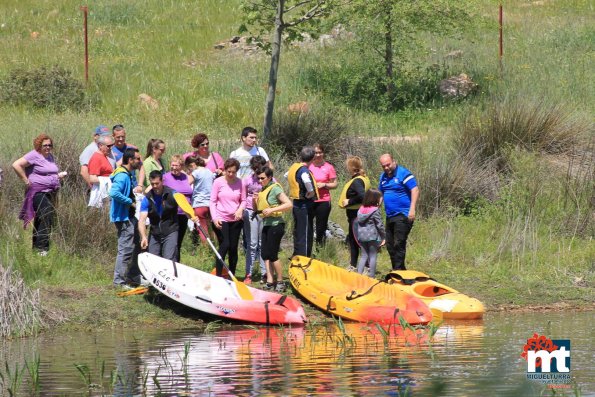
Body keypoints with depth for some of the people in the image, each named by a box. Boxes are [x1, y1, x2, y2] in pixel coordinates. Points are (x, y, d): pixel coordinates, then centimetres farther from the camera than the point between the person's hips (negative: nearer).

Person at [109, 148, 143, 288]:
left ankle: (134, 277, 28)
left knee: (136, 247, 18)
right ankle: (119, 281, -6)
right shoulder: (122, 176, -19)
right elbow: (114, 193, -33)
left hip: (131, 217, 11)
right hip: (123, 217, -11)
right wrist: (130, 202, -24)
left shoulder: (131, 174, 13)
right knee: (125, 249, -9)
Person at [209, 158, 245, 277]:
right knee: (225, 245, -15)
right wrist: (215, 218, -14)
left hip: (235, 219, 3)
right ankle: (218, 275, -11)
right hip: (221, 219, -3)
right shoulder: (218, 182, -4)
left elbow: (243, 200, 9)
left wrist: (240, 209, -12)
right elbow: (212, 201, -2)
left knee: (233, 248, 5)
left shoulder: (239, 183, 3)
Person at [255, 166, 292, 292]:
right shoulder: (262, 190, 13)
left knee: (272, 255, -7)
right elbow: (257, 209, 19)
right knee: (265, 254, 5)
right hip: (266, 225, 9)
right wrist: (256, 200, -1)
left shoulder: (275, 189, -11)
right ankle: (270, 281, 8)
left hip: (276, 224, -9)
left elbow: (288, 204, -20)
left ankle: (280, 282, 2)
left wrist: (272, 209, -24)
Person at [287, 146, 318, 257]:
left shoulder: (293, 167, 9)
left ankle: (296, 256, 28)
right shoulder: (303, 169, -18)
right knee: (305, 234, -5)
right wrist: (310, 192, -23)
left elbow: (287, 175, 31)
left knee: (297, 233, 19)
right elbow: (306, 180, -40)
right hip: (305, 205, -9)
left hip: (296, 203, 9)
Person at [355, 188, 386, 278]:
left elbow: (357, 222, 11)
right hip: (372, 236, -6)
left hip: (361, 236, 6)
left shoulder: (361, 209, 7)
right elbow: (379, 225, -11)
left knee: (364, 255, 13)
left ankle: (359, 273, 6)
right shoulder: (375, 211, -12)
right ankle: (371, 276, 3)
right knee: (373, 256, 3)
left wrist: (358, 236, 19)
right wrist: (383, 237, -2)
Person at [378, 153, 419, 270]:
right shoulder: (383, 177, 15)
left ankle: (399, 270, -10)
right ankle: (396, 270, 17)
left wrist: (412, 209, -22)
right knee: (390, 245, 9)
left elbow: (415, 190, -15)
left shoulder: (403, 173, -9)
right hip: (390, 216, 8)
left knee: (399, 244, -12)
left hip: (403, 215, -8)